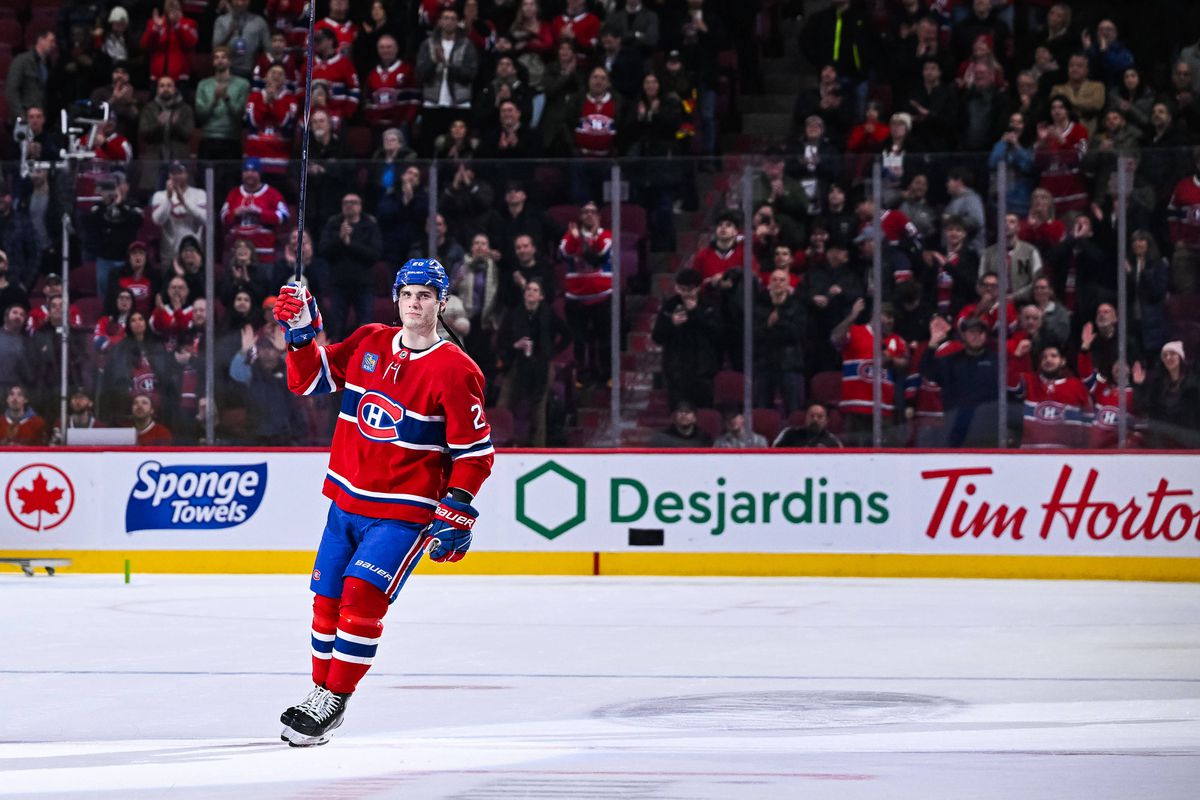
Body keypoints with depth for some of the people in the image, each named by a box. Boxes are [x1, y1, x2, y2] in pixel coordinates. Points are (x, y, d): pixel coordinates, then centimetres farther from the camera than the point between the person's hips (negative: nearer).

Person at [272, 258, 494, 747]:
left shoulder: (455, 371, -11)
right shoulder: (367, 344, 5)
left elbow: (475, 453, -9)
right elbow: (311, 378, 12)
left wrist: (456, 513, -16)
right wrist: (301, 333, -4)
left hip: (404, 513, -6)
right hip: (346, 501, 6)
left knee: (362, 596, -16)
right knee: (327, 599, 9)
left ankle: (333, 703, -5)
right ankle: (320, 689, 26)